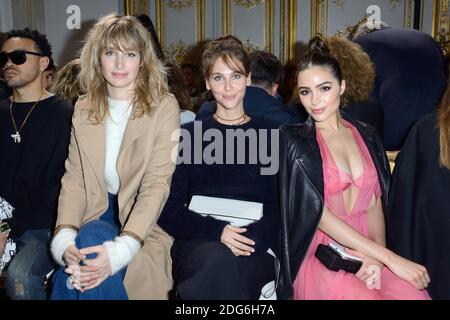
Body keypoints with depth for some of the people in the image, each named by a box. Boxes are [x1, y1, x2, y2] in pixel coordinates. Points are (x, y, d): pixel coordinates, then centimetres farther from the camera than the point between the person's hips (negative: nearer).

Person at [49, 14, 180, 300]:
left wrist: (121, 248, -27)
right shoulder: (84, 109, 8)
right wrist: (64, 237, -16)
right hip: (98, 214, 2)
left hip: (143, 222, -2)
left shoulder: (164, 107, -6)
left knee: (92, 237, -31)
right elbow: (74, 179, 2)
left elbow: (157, 184, -14)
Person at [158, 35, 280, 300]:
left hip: (255, 248, 0)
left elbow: (282, 208, 7)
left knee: (223, 265, -35)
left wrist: (251, 237, -13)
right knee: (218, 260, -35)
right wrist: (217, 231, -11)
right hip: (198, 243, 0)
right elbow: (168, 210, 6)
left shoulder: (271, 134, 13)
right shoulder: (189, 135, 13)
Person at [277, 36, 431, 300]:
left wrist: (377, 258, -11)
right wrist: (392, 259, -13)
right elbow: (319, 214, -9)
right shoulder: (293, 139, 0)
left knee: (415, 295, -24)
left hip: (369, 249, 3)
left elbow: (374, 205, 9)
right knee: (365, 295, -29)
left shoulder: (367, 136, 13)